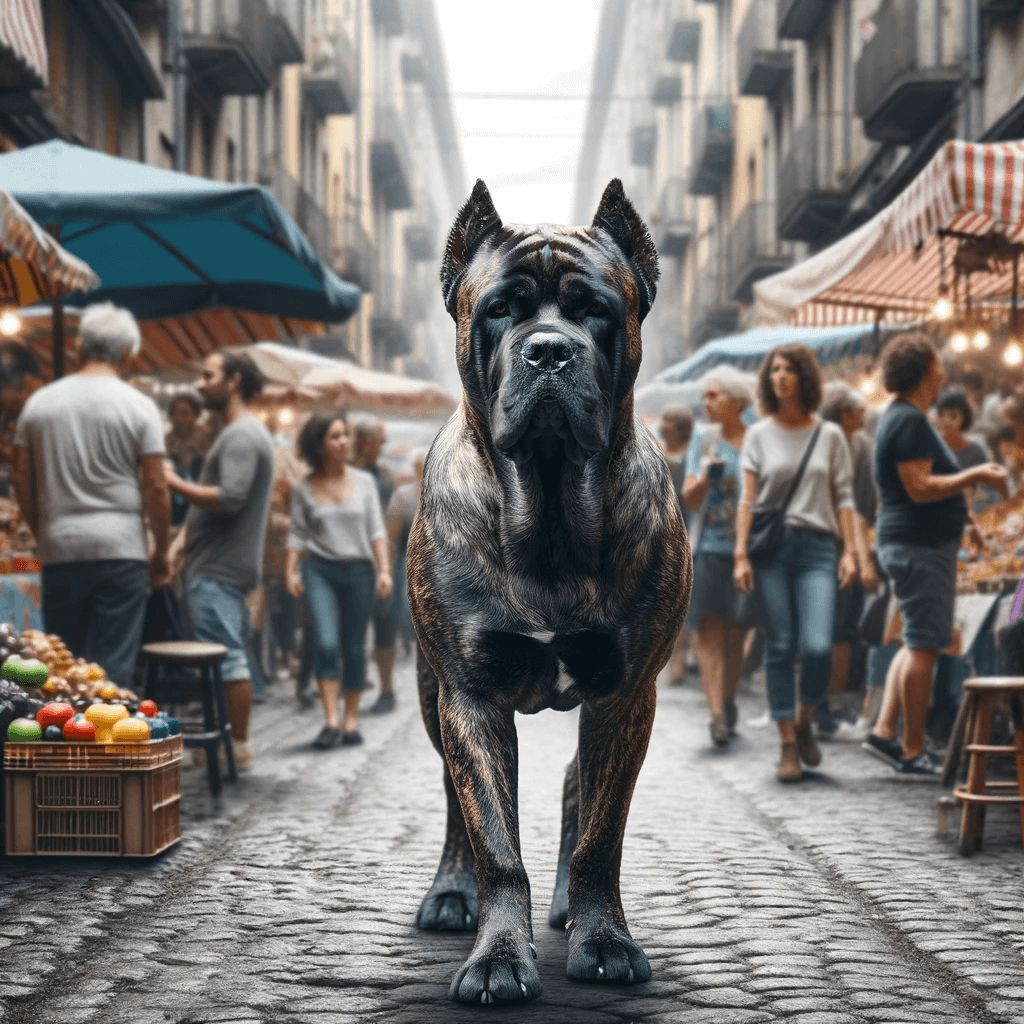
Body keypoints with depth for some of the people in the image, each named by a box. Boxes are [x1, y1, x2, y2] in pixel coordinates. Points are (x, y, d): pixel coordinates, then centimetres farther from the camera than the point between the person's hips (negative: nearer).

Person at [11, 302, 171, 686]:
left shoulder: (38, 403, 5)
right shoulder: (139, 408, -4)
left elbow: (22, 481, 8)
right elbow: (156, 488, -5)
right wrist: (161, 552, 5)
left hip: (59, 551, 3)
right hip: (121, 549, -3)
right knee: (113, 668, -1)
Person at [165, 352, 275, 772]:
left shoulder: (242, 435, -13)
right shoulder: (238, 433, 22)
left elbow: (229, 500, -24)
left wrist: (174, 482, -16)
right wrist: (181, 541, 16)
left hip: (219, 569, -11)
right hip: (217, 564, 11)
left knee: (226, 658, -10)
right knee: (231, 657, 12)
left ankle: (238, 747, -8)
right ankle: (232, 741, 17)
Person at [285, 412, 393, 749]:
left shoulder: (364, 482, 7)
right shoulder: (303, 488, 5)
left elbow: (377, 529, 6)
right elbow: (298, 533, 7)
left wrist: (384, 569, -3)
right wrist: (291, 570, -6)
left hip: (359, 569, 1)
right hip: (320, 570, -1)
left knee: (354, 648, 4)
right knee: (325, 642, -17)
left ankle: (351, 720, 15)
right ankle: (331, 720, -16)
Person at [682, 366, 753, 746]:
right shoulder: (704, 439, 6)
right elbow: (690, 498, 1)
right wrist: (705, 477, -19)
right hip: (709, 548, 0)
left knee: (735, 633, 7)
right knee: (710, 632, -10)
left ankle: (729, 705, 23)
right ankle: (717, 714, -17)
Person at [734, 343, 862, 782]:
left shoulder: (829, 435, 10)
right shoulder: (759, 434, 9)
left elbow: (843, 498, 9)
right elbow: (747, 499, 5)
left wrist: (849, 551, -1)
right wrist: (741, 555, -4)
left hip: (817, 547, 0)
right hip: (772, 548, 0)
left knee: (818, 647, -14)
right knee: (779, 648, -1)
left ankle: (804, 722, 12)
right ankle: (788, 744, 6)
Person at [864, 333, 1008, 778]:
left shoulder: (904, 418, 17)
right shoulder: (910, 421, -16)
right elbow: (920, 488, -23)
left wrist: (974, 476, 19)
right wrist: (975, 476, -18)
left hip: (914, 544, 11)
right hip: (920, 545, -11)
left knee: (917, 642, 16)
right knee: (922, 646, -6)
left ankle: (884, 730, 13)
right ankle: (911, 753, -1)